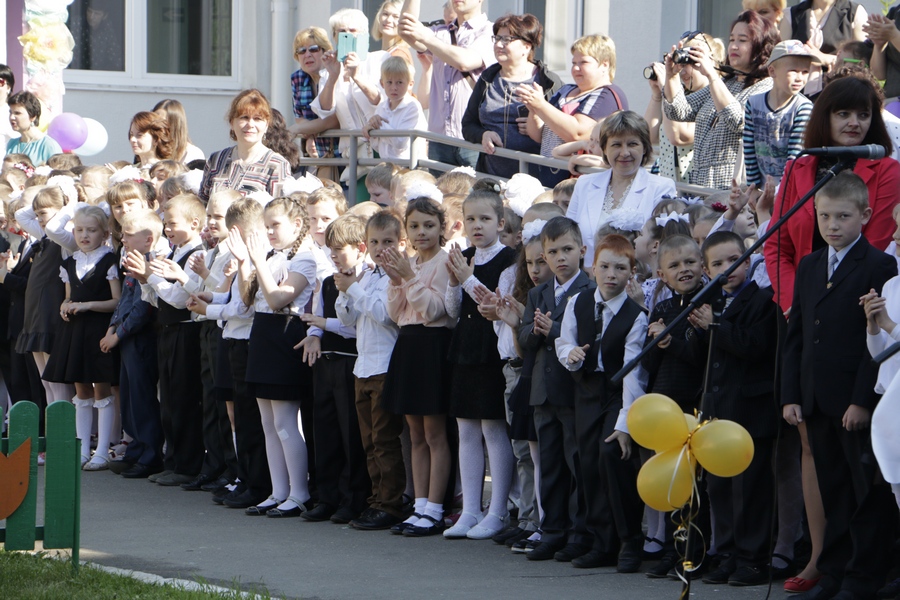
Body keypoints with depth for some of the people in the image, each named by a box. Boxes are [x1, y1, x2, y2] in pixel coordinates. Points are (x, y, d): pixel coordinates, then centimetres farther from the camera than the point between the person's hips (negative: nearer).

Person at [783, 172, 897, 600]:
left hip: (859, 405, -6)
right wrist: (791, 395, 7)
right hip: (817, 402, 6)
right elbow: (795, 336, 15)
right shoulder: (809, 267, 14)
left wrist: (863, 400, -16)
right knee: (833, 492, 12)